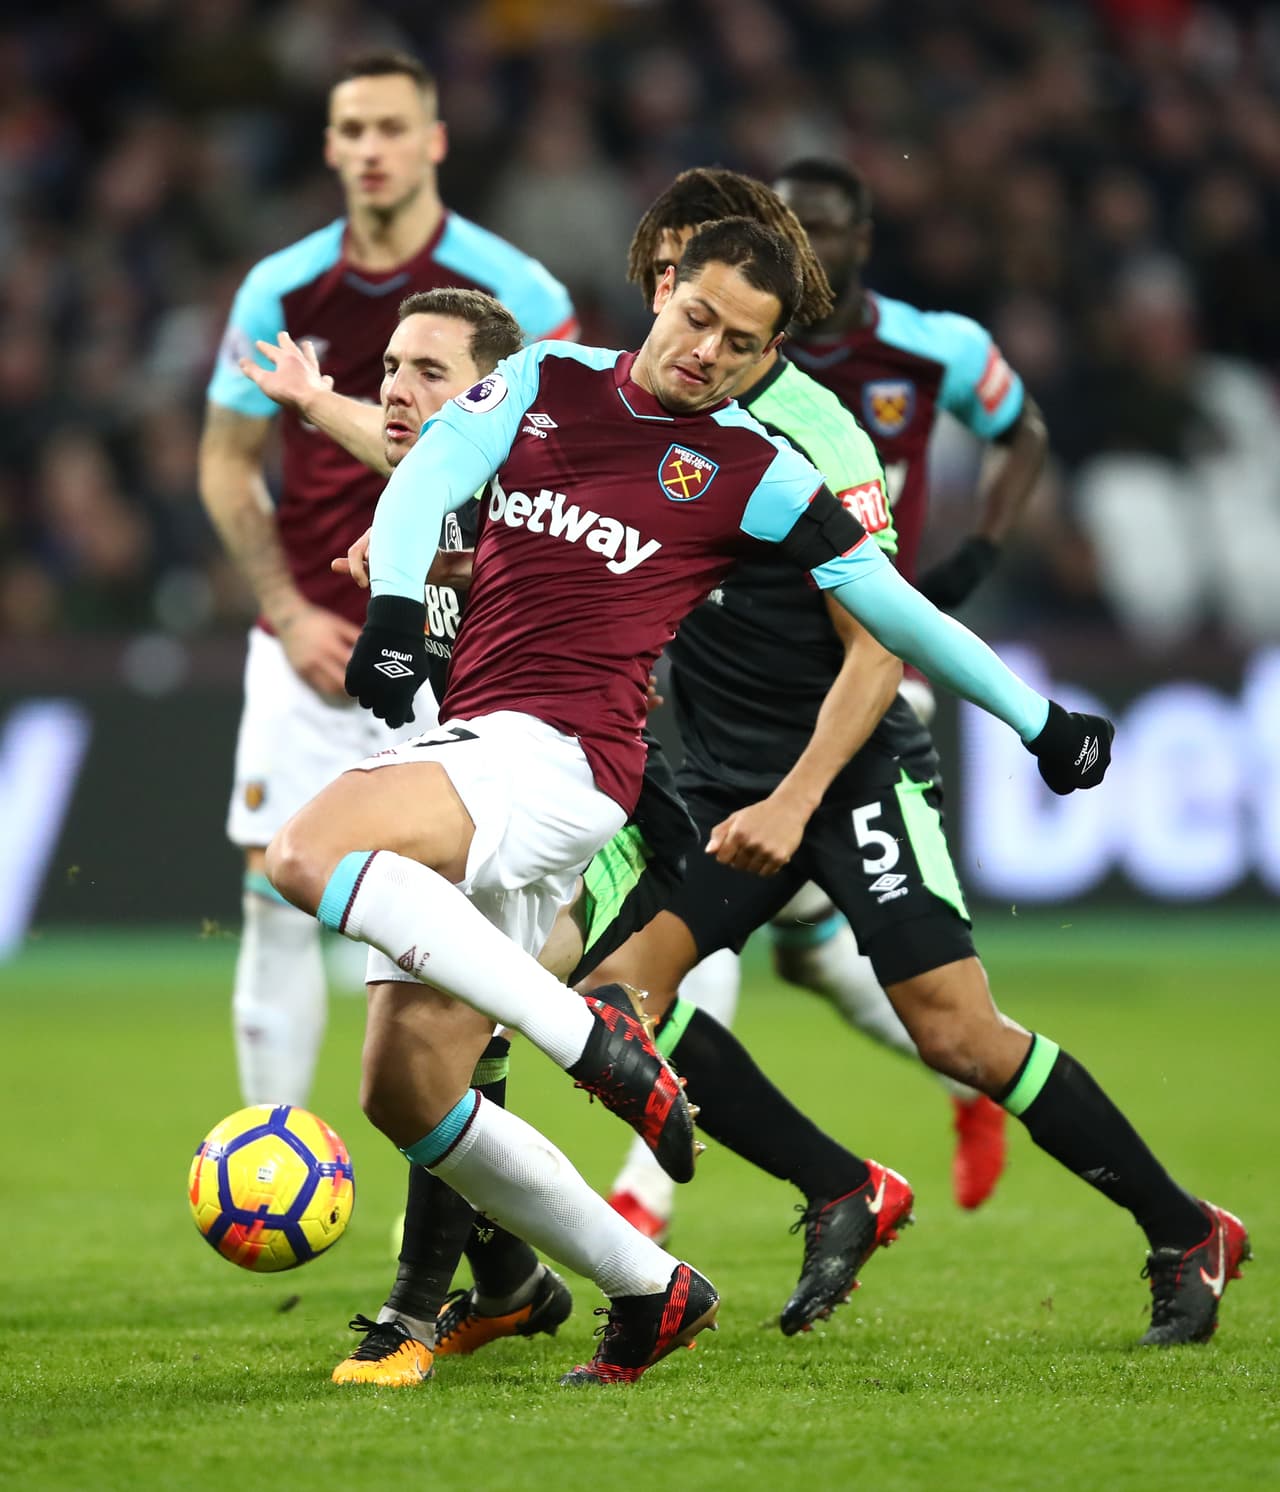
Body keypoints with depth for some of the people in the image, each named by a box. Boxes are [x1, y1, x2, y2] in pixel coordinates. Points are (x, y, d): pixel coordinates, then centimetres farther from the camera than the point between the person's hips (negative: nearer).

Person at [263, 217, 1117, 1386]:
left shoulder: (754, 473, 5)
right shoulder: (547, 381, 16)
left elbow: (892, 609, 11)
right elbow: (432, 469, 2)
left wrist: (1038, 722, 15)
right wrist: (395, 599, -17)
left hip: (560, 758, -6)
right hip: (472, 754, 6)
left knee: (309, 855, -32)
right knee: (407, 1092, 1)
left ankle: (587, 1033, -27)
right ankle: (651, 1291, 12)